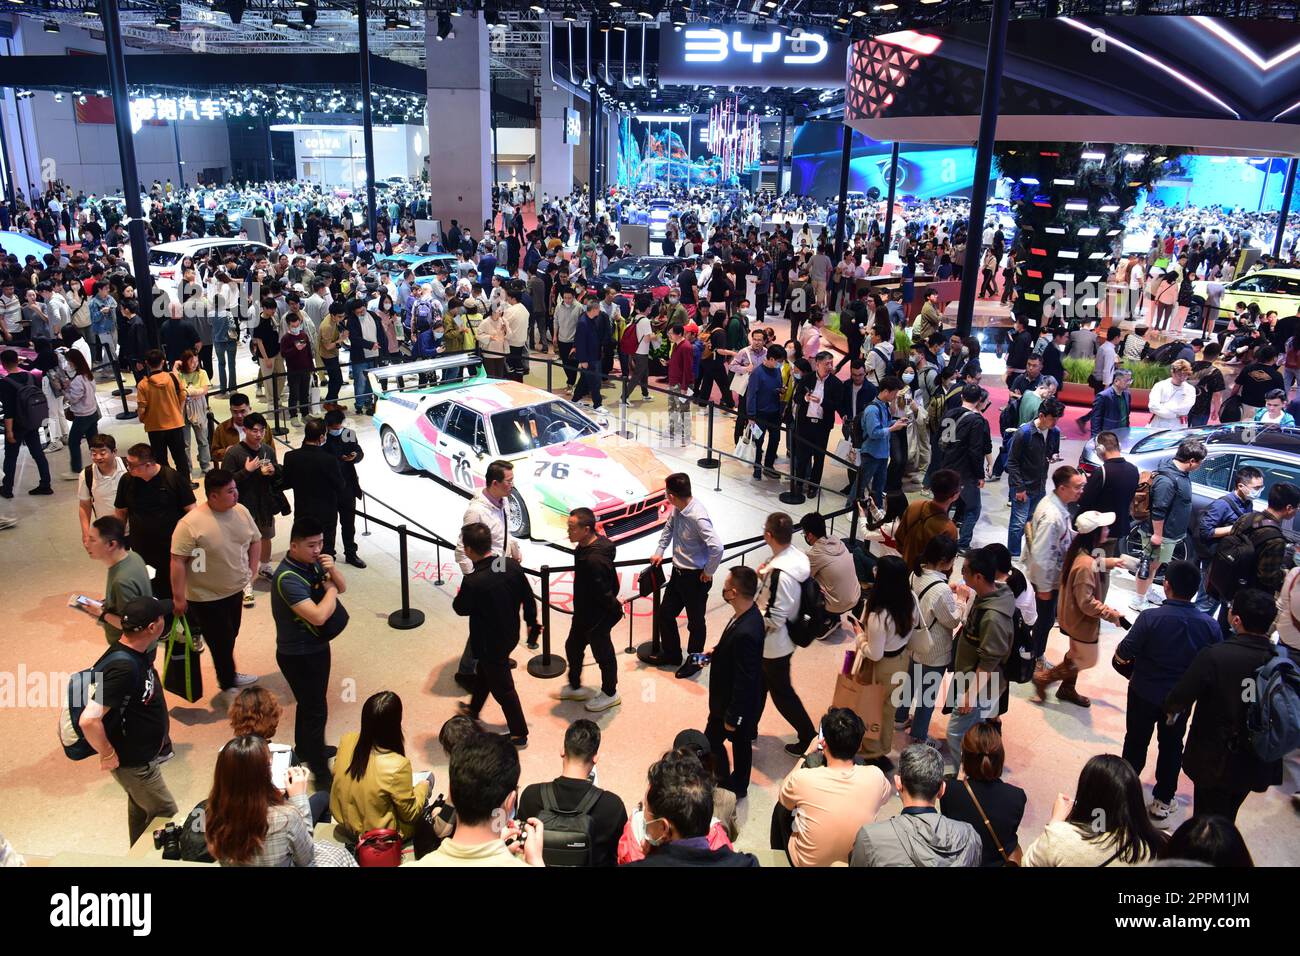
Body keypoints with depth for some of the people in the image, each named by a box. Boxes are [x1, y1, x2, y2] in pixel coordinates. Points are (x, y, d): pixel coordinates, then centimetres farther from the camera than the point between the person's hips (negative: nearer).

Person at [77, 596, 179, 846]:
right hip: (134, 763, -9)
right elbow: (89, 720, -39)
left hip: (144, 754, 9)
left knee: (141, 810, 27)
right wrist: (108, 756, -24)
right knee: (166, 817, 6)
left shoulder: (138, 653, -6)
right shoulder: (122, 668, -35)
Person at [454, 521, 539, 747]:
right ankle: (473, 709, 54)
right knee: (484, 672, 31)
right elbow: (528, 597, -2)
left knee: (502, 688, 12)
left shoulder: (473, 581, -32)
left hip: (489, 643, -7)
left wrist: (459, 596, 7)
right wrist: (531, 621, 15)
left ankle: (519, 733, 27)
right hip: (510, 634, 7)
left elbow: (461, 609, -14)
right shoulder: (512, 565, -14)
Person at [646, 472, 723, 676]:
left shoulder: (698, 517, -31)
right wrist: (659, 551, 15)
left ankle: (694, 661, 33)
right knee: (665, 614, 20)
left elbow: (717, 547, -35)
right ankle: (671, 654, 41)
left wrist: (708, 572, -21)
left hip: (696, 577, -8)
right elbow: (669, 527, 17)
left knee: (695, 622, 12)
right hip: (678, 572, 8)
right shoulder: (677, 509, -6)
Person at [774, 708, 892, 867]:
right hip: (856, 861, 3)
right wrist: (851, 751, 7)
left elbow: (783, 798, -4)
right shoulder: (875, 777, -24)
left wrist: (807, 754, 0)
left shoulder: (803, 778, -30)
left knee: (781, 808, 24)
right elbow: (888, 793, 4)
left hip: (807, 862, -2)